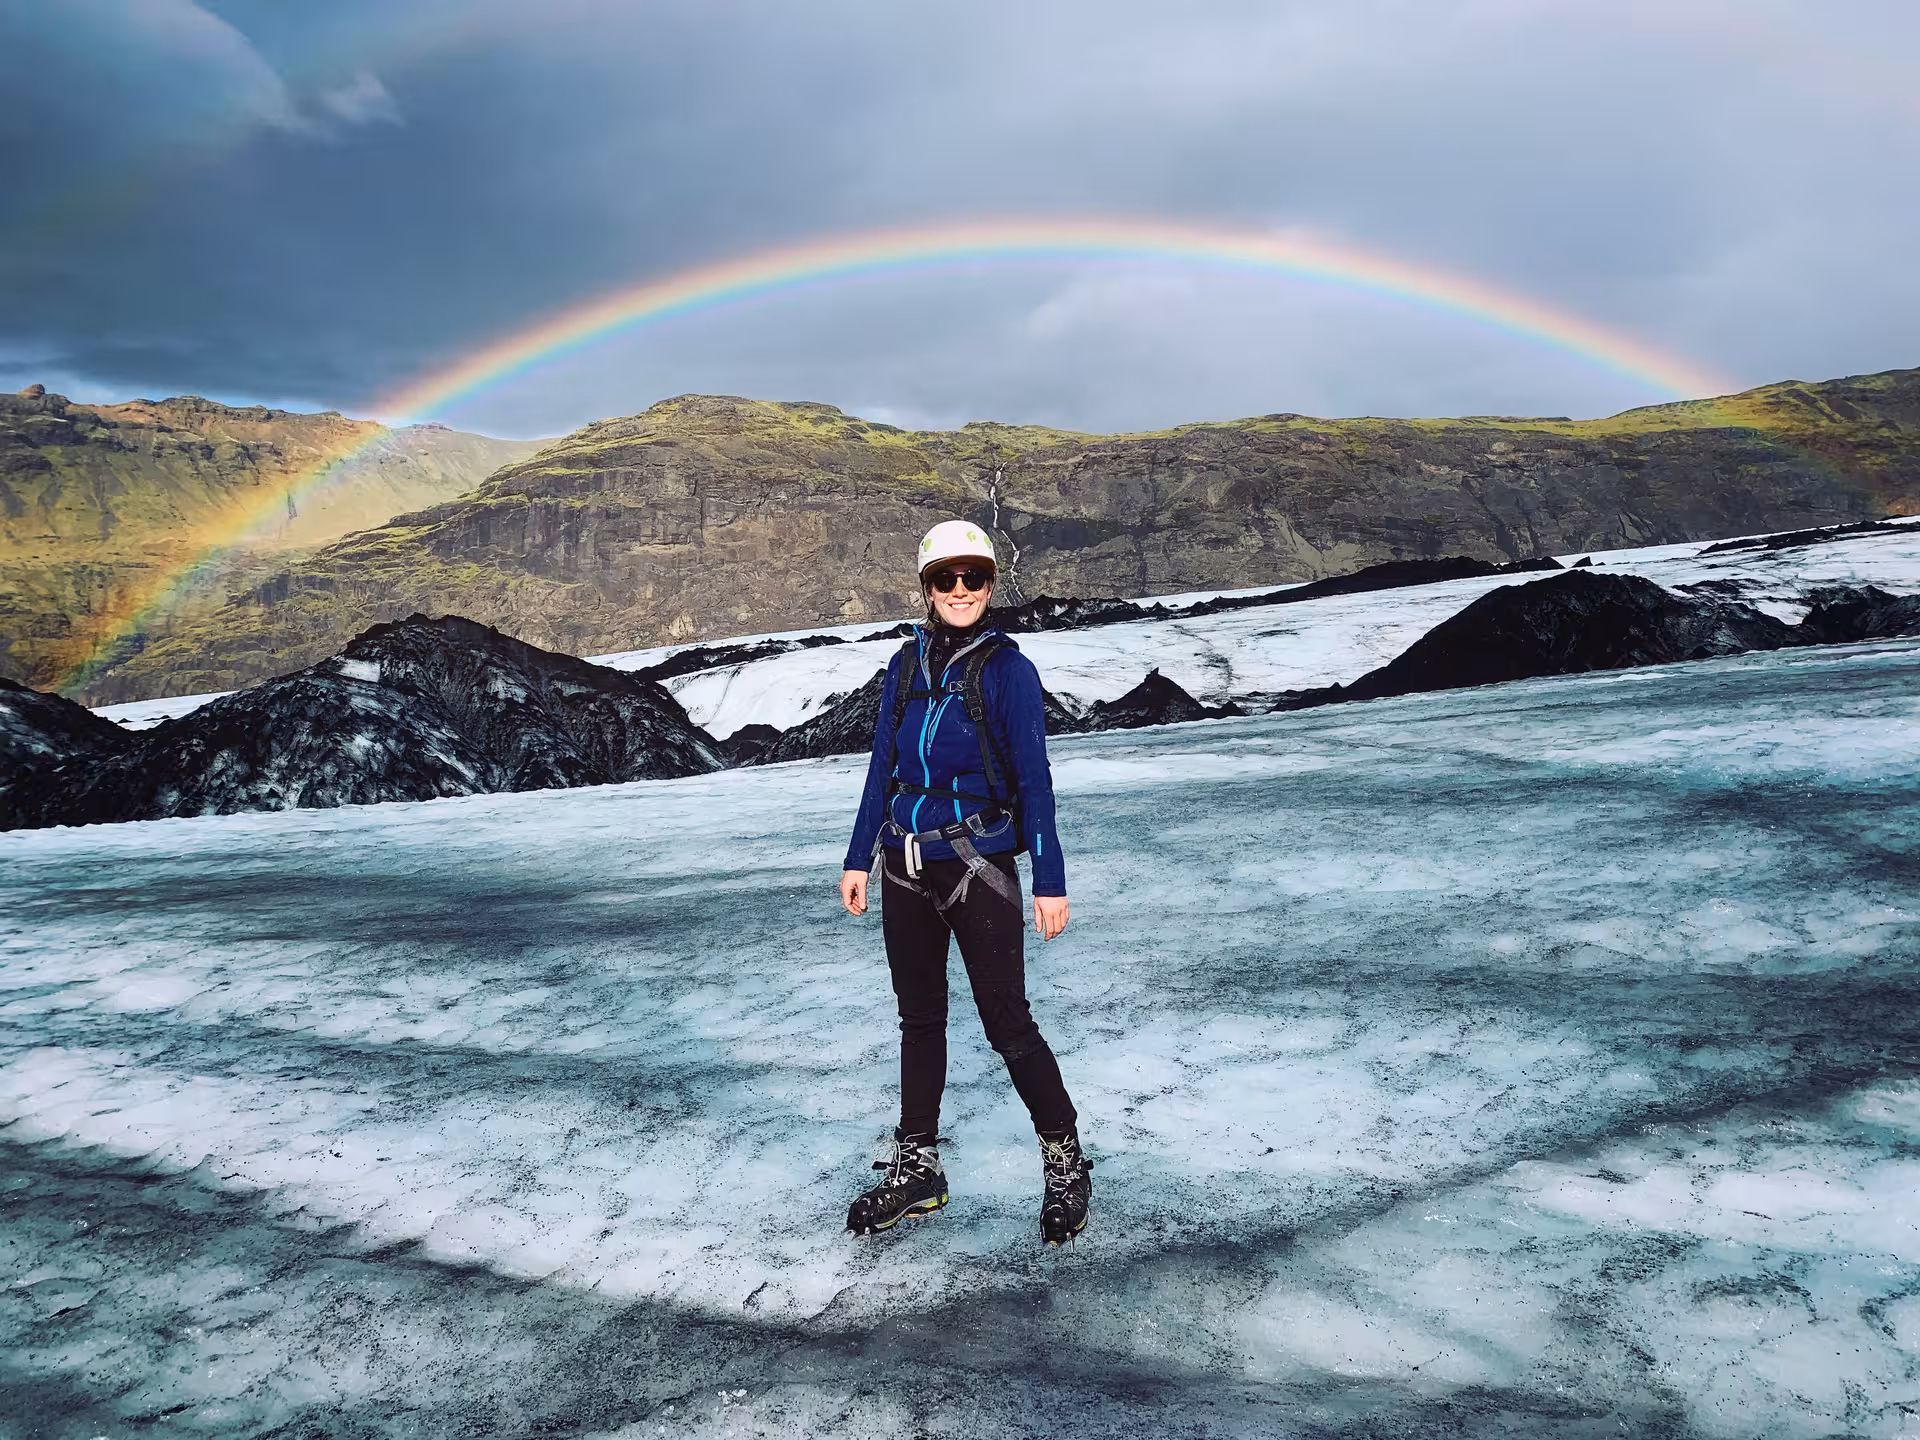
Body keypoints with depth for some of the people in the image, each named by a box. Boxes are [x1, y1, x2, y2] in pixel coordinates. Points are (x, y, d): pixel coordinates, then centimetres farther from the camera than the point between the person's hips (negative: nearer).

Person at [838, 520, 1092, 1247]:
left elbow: (1034, 779, -7)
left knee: (1007, 1025, -2)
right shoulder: (906, 665, 7)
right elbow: (882, 766, 12)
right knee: (919, 1020, 14)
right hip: (906, 870, 5)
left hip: (979, 869, -5)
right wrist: (859, 859, 11)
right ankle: (916, 1168, 27)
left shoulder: (1007, 669, -7)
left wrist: (1049, 881, -10)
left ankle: (1064, 1161, 17)